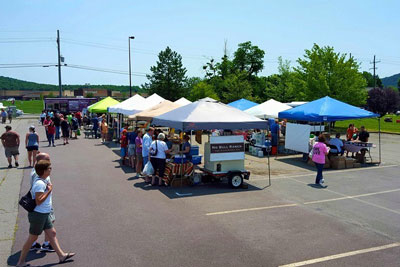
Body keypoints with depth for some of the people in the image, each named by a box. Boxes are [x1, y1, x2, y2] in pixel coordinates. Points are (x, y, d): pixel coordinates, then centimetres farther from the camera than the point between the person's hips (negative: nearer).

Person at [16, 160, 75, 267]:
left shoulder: (42, 181, 7)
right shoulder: (40, 184, -23)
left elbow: (32, 191, 21)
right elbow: (38, 201, -26)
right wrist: (49, 190, -22)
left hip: (44, 214, 10)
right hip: (38, 214, -10)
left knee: (52, 233, 12)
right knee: (33, 238, 5)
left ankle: (61, 255, 19)